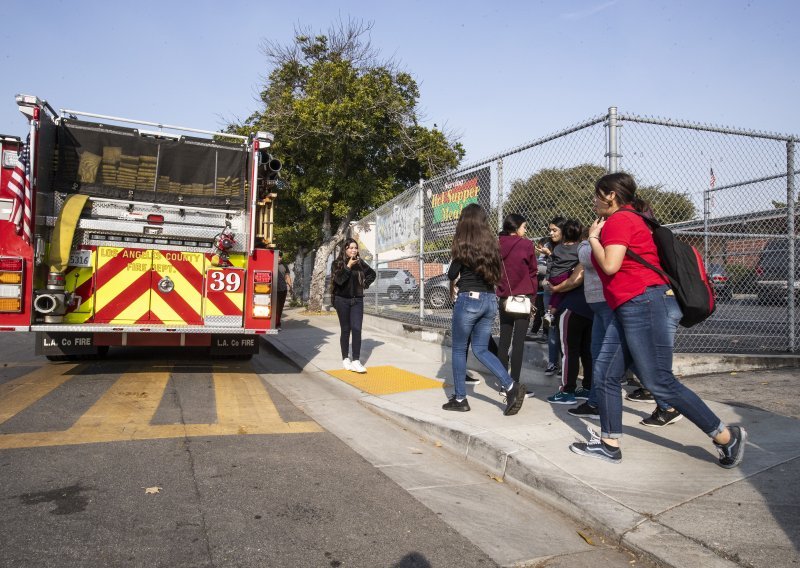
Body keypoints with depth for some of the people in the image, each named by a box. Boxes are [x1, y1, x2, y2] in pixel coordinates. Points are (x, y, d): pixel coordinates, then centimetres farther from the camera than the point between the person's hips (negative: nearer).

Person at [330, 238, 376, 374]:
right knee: (345, 330, 4)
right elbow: (339, 280, -17)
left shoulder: (360, 263, 6)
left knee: (357, 329, -7)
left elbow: (372, 273, 21)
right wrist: (348, 266, -20)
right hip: (342, 300, -2)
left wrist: (365, 284, 8)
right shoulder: (337, 263, -3)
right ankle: (345, 359, 15)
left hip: (357, 300, 2)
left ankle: (356, 361, -8)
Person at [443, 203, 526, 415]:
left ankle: (460, 398, 12)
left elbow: (452, 274, -1)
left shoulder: (463, 244, -7)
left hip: (469, 299, -6)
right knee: (481, 349, 13)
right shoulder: (491, 243, 8)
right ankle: (511, 386, -4)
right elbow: (498, 273, 14)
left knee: (458, 349, 8)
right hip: (490, 300, 6)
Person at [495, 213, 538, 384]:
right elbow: (533, 272, -2)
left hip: (504, 298, 5)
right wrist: (532, 298, 7)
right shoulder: (526, 245, -6)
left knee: (504, 341, 9)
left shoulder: (499, 245, 5)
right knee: (518, 342, -3)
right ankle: (514, 384, -2)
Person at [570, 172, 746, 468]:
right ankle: (609, 444, 14)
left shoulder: (619, 220, -9)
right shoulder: (629, 219, 22)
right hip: (629, 310, 11)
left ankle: (726, 436, 7)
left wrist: (593, 237, -4)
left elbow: (610, 265, -19)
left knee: (659, 382, -7)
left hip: (644, 304, -11)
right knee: (605, 373, 8)